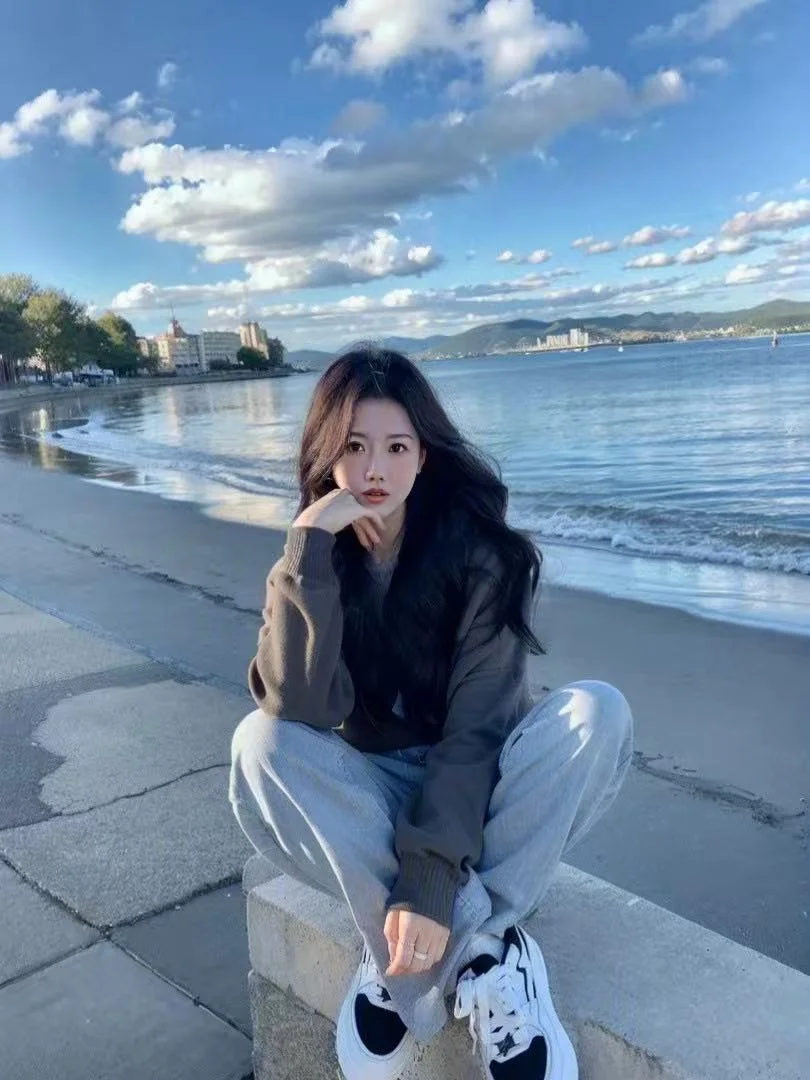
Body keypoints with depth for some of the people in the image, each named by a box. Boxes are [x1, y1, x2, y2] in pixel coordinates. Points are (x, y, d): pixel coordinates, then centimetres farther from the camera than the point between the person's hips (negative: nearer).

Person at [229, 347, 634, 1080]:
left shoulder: (478, 551, -17)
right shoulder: (314, 557, -10)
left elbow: (477, 723, -23)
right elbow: (300, 710, -25)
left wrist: (430, 884, -33)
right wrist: (312, 548, -31)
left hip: (478, 791, -1)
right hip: (374, 798, 2)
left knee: (596, 711, -29)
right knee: (260, 743, -28)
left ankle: (437, 956, -26)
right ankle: (489, 952, -27)